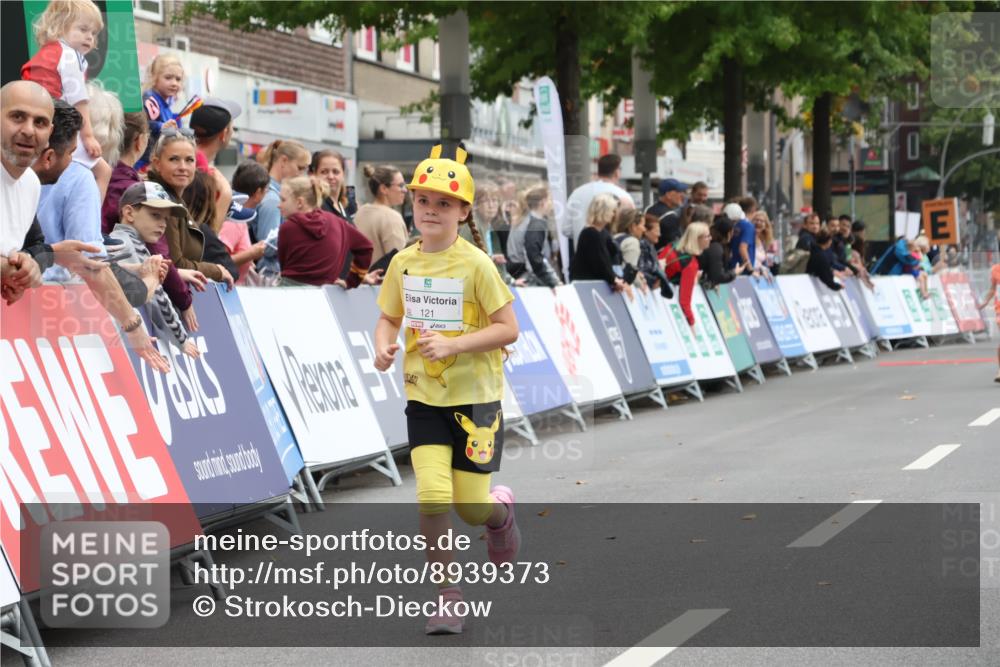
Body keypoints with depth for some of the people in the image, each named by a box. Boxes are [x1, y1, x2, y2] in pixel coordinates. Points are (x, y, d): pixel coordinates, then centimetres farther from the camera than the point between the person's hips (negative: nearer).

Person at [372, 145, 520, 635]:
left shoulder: (476, 265, -12)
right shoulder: (403, 263, 1)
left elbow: (508, 328, -11)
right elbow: (389, 318, 13)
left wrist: (453, 345, -23)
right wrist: (383, 346, -9)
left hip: (475, 396, -3)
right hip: (424, 398, 3)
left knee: (470, 507, 1)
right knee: (432, 495, -13)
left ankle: (500, 512, 39)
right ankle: (446, 596, 1)